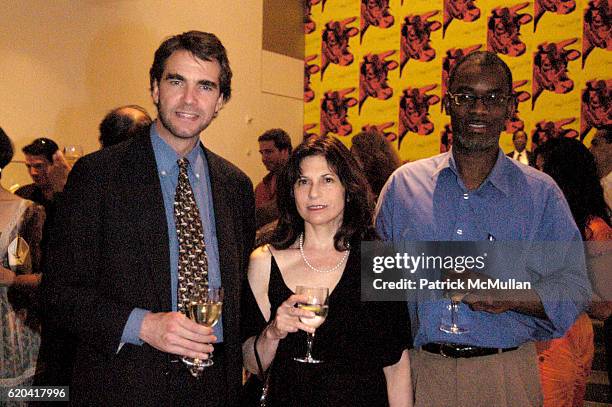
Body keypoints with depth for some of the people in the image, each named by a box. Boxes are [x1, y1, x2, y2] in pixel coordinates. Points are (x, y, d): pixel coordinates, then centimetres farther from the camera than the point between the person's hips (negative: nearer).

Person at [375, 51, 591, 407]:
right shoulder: (403, 184, 3)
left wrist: (512, 298, -19)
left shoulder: (541, 193, 0)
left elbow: (574, 287, -2)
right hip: (420, 371, 1)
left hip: (507, 377, 0)